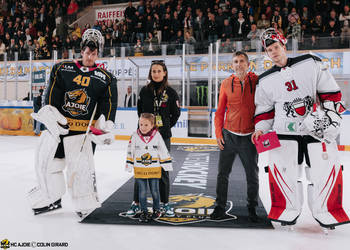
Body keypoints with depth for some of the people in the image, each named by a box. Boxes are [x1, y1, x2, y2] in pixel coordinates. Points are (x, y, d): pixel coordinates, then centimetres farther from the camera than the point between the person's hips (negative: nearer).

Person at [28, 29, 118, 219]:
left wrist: (106, 127, -9)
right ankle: (52, 199, 27)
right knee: (47, 160, 9)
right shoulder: (62, 68, 5)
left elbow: (109, 104, 1)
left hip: (83, 130, -2)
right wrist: (49, 113, -14)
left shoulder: (105, 78, 4)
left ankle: (86, 203, 11)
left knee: (81, 167, -9)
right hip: (57, 124, 3)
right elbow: (51, 94, -1)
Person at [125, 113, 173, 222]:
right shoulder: (135, 136, -5)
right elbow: (130, 152, 2)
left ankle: (156, 210, 30)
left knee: (155, 191, 10)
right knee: (142, 192, 7)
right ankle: (144, 212, 21)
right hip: (139, 170, 1)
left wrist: (167, 165, 0)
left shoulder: (157, 136, -6)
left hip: (154, 169, 0)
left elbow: (164, 152, 0)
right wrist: (129, 166, 2)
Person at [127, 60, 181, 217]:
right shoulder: (144, 91, 4)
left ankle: (165, 203, 20)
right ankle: (136, 203, 17)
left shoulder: (170, 92, 0)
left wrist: (166, 127, 4)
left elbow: (176, 113, 7)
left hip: (163, 136, -1)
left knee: (163, 169, 6)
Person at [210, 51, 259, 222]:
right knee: (223, 173, 6)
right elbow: (220, 111, 6)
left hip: (249, 136, -1)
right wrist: (218, 133, 0)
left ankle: (252, 208, 27)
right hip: (229, 135, 1)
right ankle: (220, 208, 19)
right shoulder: (226, 83, 3)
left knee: (253, 175, 9)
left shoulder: (257, 81, -1)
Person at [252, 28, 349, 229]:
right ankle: (290, 209, 12)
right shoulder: (266, 80, 9)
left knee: (327, 167, -2)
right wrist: (260, 129, -1)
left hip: (318, 128, -1)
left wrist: (331, 113, -6)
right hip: (284, 130, 1)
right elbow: (265, 110, 12)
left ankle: (325, 211, 18)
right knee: (280, 167, -8)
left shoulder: (311, 64, 3)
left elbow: (330, 92, 3)